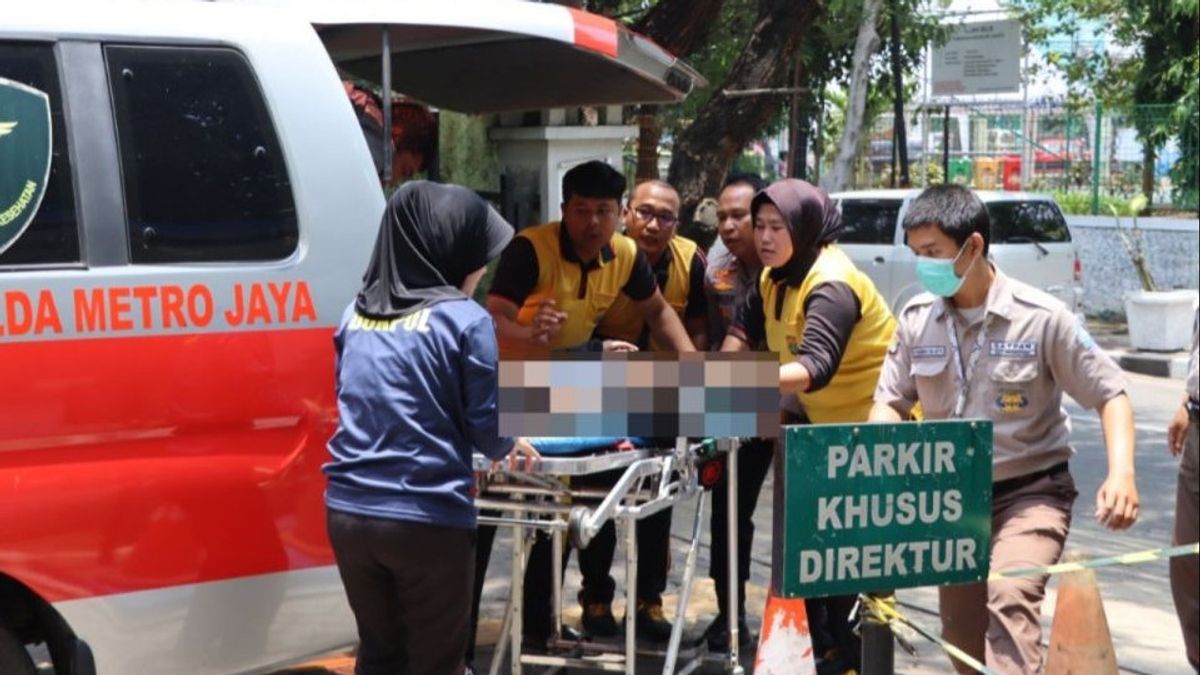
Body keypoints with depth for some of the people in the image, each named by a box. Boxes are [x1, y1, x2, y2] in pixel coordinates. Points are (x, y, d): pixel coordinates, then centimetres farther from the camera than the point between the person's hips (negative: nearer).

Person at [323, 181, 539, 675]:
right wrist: (509, 446, 19)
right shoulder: (464, 318, -8)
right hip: (428, 519, -5)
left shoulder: (356, 313, 9)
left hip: (349, 513, 5)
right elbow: (487, 426, -4)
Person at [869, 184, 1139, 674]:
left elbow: (1110, 395, -8)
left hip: (1030, 493, -5)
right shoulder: (916, 319, -3)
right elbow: (891, 401, 5)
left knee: (1010, 595, -31)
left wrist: (1121, 474, -24)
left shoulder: (1040, 318, -14)